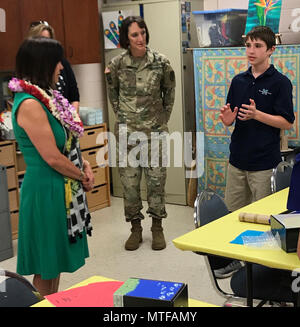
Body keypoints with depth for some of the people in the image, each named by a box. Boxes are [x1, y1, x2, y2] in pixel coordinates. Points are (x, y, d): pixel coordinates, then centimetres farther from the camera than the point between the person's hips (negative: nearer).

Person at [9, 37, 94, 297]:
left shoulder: (46, 97, 7)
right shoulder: (29, 104, -21)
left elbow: (67, 142, 14)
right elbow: (53, 157, -22)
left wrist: (84, 165, -2)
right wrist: (83, 176, -7)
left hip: (64, 188, 9)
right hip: (46, 190, -9)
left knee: (57, 260, 21)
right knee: (46, 265, 7)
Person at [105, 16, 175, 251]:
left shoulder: (160, 62, -4)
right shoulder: (117, 64, -2)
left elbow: (170, 92, 9)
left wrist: (163, 119, 8)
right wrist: (122, 116, 9)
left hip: (155, 131, -1)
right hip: (127, 132, 1)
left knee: (156, 180, 4)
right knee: (129, 181, 5)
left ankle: (157, 228, 19)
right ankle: (136, 228, 20)